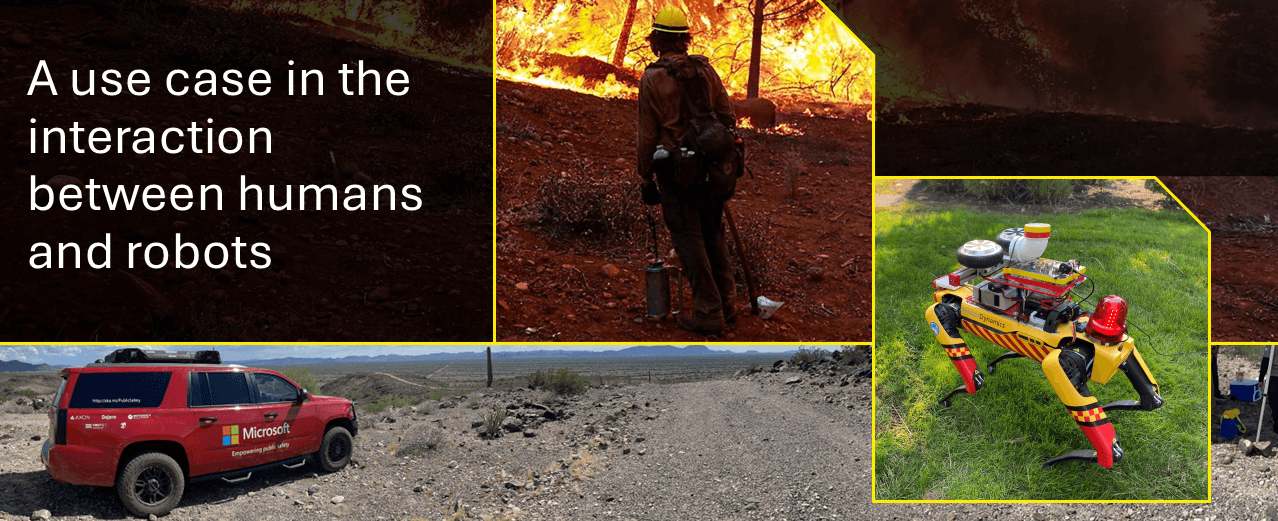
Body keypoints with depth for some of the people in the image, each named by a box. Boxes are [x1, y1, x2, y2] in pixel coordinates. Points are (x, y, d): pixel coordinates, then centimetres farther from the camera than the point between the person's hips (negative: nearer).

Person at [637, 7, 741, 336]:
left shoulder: (653, 78, -9)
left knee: (689, 239, 0)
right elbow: (728, 118, 8)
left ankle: (708, 313, 0)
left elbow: (648, 134, -7)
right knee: (713, 234, 18)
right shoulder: (706, 70, 5)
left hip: (677, 172, -5)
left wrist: (646, 177, 2)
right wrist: (727, 161, 18)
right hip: (714, 168, 5)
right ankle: (726, 304, 21)